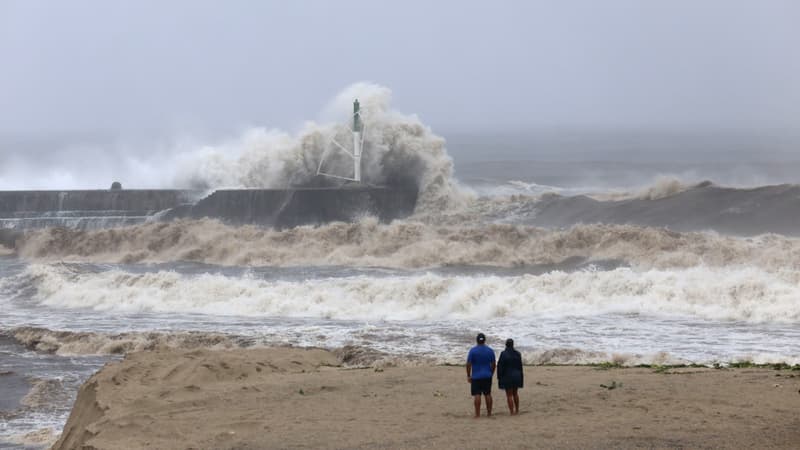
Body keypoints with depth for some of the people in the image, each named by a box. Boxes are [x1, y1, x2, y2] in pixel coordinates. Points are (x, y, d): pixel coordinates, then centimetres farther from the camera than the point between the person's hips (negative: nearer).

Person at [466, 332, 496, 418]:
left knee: (477, 395, -3)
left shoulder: (473, 350, -9)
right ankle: (489, 413, 14)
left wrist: (468, 376, 0)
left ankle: (477, 414, -4)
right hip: (487, 376, 3)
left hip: (476, 376, -3)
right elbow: (493, 364, 7)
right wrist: (491, 374, 19)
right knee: (488, 394, 11)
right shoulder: (490, 351, 1)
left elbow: (468, 364, -8)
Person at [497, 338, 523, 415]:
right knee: (515, 393, 20)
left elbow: (500, 366, -13)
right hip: (516, 376, 5)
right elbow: (520, 366, 7)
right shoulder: (517, 354, 1)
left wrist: (499, 377, -4)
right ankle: (517, 410, 25)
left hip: (507, 377, -5)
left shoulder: (503, 354, -13)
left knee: (509, 395, 2)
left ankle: (512, 412, 0)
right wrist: (520, 377, 16)